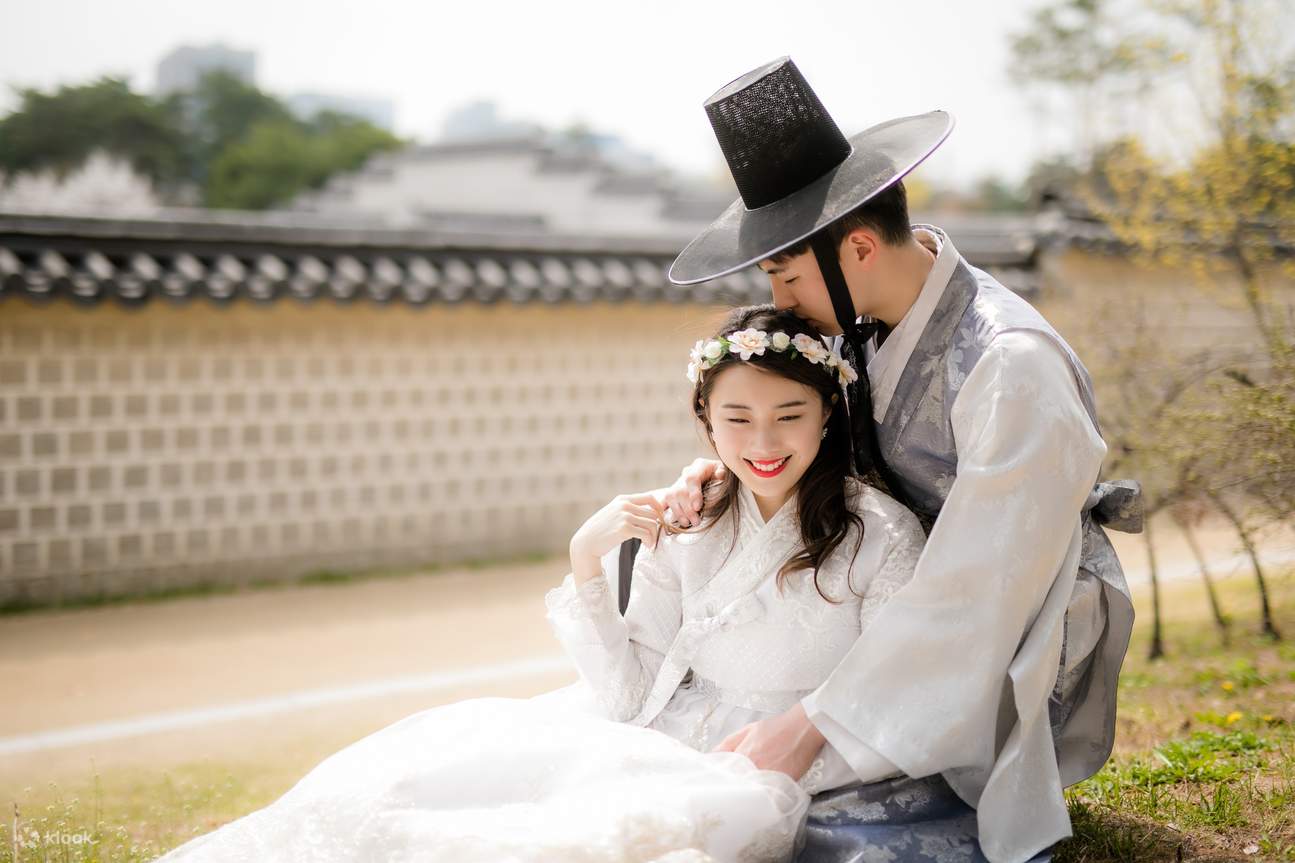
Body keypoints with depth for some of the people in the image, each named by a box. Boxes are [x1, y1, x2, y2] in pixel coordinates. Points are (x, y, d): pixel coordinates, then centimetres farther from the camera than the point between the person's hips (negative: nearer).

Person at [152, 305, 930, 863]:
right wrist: (589, 566, -7)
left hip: (775, 785, -4)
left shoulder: (881, 537, -4)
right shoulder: (688, 527, 7)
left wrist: (794, 756, -19)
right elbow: (629, 695, 3)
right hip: (659, 748, 4)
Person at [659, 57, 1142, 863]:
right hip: (905, 605, 8)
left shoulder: (1013, 366, -29)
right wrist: (724, 472, -9)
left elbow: (968, 600, -29)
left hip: (1003, 660, -8)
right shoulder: (873, 314, -4)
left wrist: (813, 728, -27)